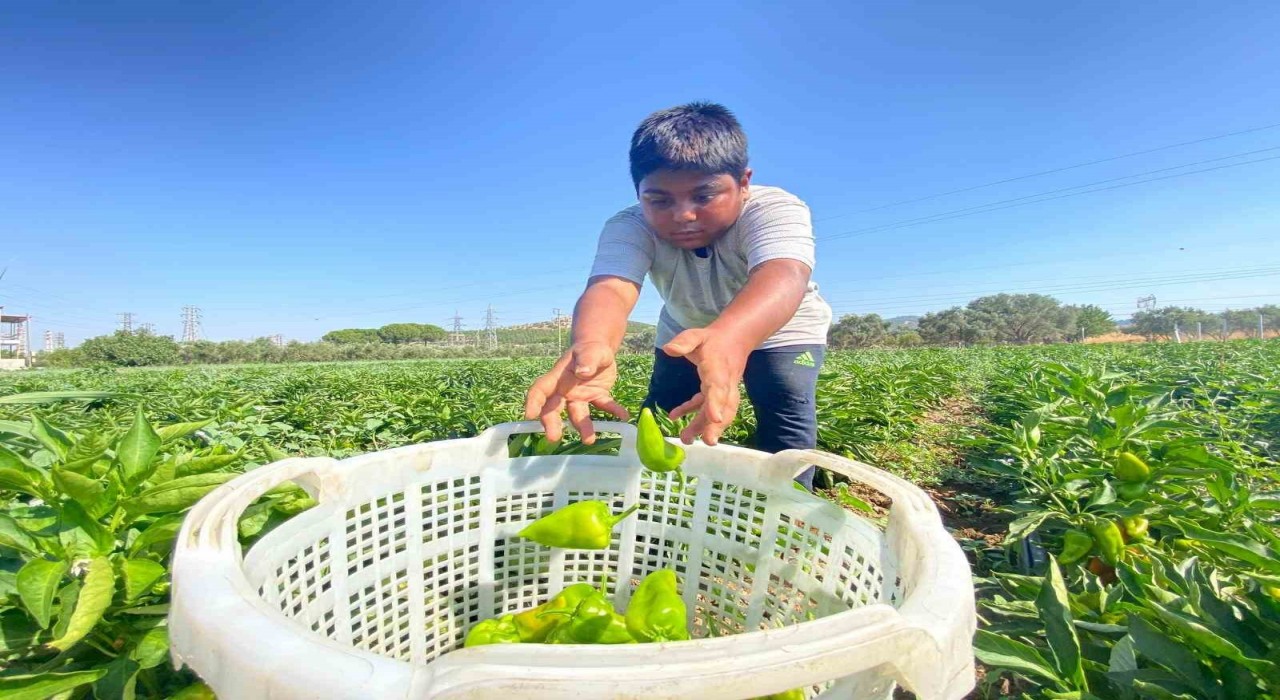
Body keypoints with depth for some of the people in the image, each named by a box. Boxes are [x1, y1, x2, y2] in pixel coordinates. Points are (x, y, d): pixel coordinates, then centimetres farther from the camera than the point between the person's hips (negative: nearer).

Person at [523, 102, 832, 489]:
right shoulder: (629, 227, -28)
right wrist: (591, 347, -72)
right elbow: (610, 287, -47)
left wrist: (730, 338, -78)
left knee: (788, 416, -21)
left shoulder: (776, 209, -34)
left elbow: (782, 277, -55)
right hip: (688, 333, 2)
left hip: (782, 329, -1)